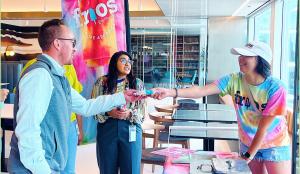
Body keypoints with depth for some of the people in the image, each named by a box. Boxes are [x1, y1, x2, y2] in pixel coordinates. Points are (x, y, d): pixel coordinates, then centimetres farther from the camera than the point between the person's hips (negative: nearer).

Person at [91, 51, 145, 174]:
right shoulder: (102, 82, 4)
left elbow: (142, 111, 2)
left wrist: (129, 114, -17)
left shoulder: (137, 83, 6)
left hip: (130, 130, 0)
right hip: (107, 129, 0)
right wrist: (108, 113, -16)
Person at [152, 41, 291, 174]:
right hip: (247, 143, 3)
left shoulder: (275, 88, -24)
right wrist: (172, 92, -39)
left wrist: (248, 156, -19)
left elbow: (263, 127, -21)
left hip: (274, 145, -3)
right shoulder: (234, 80, -16)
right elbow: (201, 91, -26)